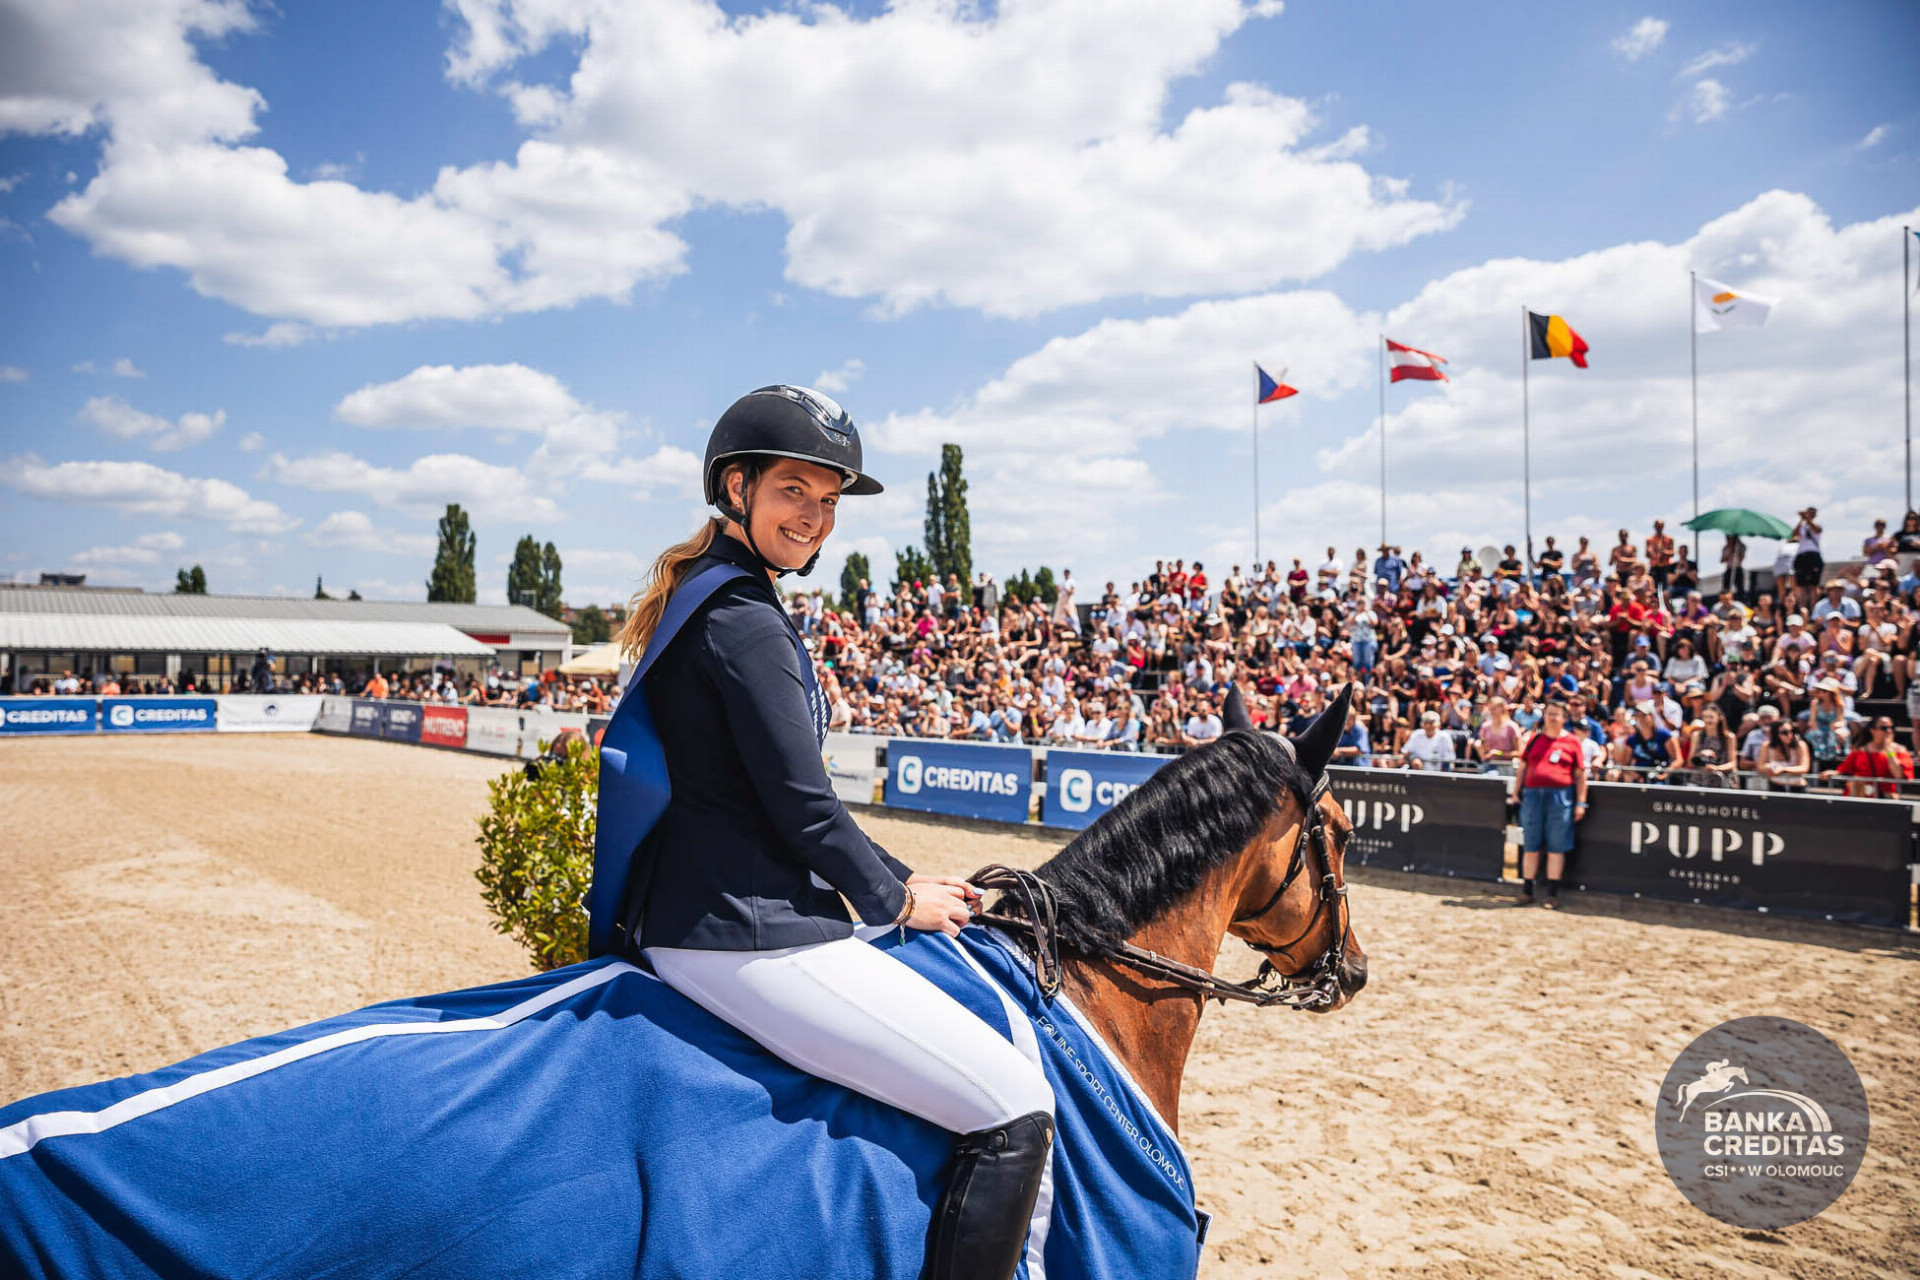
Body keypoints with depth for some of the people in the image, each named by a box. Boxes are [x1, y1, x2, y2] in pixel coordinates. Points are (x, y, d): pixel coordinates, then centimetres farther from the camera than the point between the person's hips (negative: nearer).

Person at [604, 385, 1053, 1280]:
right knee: (1015, 1112, -11)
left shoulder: (713, 602, 17)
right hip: (742, 937, -11)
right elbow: (801, 806, -18)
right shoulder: (744, 618, -16)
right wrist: (898, 898, -1)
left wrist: (900, 878, 15)